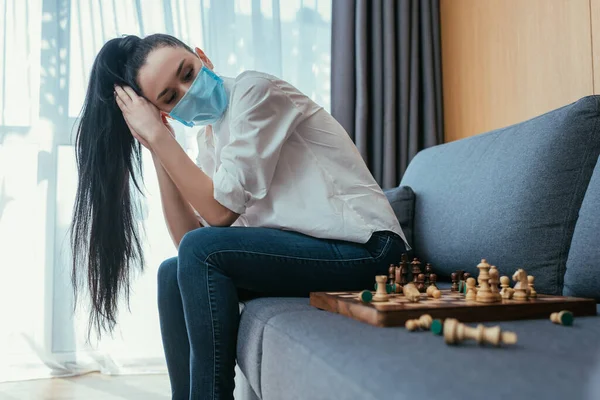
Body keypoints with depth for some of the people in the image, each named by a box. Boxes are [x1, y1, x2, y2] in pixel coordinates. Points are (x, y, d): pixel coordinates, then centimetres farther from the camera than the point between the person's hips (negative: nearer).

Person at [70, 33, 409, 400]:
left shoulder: (255, 90, -9)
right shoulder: (211, 138, 14)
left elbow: (221, 211, -17)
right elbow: (188, 238, 2)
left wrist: (158, 136, -11)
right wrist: (157, 149, -1)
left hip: (364, 249, -8)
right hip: (309, 249, 8)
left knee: (202, 251, -21)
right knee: (174, 274, 7)